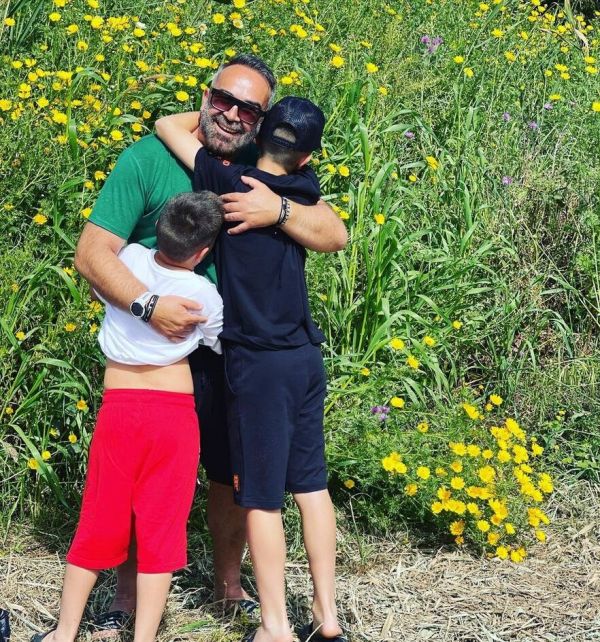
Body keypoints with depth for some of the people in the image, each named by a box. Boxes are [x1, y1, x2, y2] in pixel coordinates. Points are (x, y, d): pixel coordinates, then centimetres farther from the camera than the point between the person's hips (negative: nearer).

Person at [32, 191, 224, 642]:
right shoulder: (204, 294, -9)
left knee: (100, 525, 12)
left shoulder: (129, 260, -5)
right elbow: (223, 344, 10)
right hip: (175, 415, -2)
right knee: (161, 531, 4)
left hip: (118, 409, 2)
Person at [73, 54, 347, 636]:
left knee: (234, 473, 14)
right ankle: (127, 597, 24)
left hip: (235, 356, 3)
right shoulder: (149, 159, -11)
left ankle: (228, 582, 36)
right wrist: (150, 305, -30)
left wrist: (278, 211, -24)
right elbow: (93, 253, -15)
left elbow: (335, 236, -6)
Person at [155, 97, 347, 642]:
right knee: (311, 485, 13)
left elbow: (168, 126, -5)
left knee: (260, 496, 1)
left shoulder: (231, 183, -12)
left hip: (258, 362, -6)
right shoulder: (305, 190, 3)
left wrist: (213, 113, 10)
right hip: (306, 357, 6)